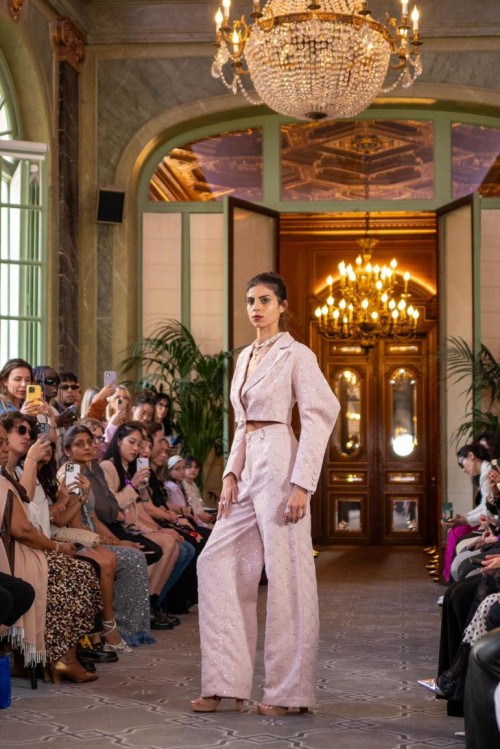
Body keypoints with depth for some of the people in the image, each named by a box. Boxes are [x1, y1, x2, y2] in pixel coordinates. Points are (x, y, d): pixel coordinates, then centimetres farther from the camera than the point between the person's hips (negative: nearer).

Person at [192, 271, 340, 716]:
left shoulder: (295, 354, -6)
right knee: (217, 563, 4)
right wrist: (231, 475, 8)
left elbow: (321, 415, -13)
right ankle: (226, 682, 9)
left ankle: (289, 691, 6)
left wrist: (302, 483, -19)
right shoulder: (245, 357, 17)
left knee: (285, 573, -3)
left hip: (280, 464, -8)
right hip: (248, 467, 8)